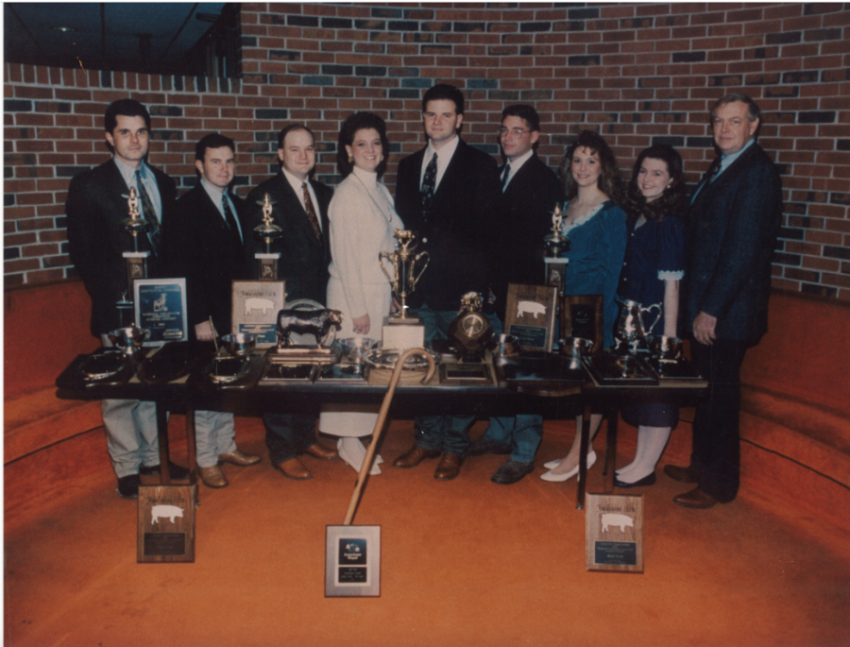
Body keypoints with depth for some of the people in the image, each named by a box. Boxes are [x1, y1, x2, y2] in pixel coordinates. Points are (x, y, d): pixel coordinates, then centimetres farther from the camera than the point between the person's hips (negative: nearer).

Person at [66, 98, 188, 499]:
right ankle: (128, 469, 18)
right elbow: (81, 252, -5)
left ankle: (154, 458, 28)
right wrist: (114, 296, -12)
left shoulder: (162, 184, 12)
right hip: (118, 308, -4)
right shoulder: (89, 187, -3)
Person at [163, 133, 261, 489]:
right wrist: (199, 319, -16)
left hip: (235, 312, 6)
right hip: (205, 316, -6)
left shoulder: (238, 205, 12)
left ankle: (226, 445, 30)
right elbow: (183, 271, -13)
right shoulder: (184, 210, -9)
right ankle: (206, 460, 16)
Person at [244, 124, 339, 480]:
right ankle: (282, 451, 16)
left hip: (318, 300, 6)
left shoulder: (325, 194, 12)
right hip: (283, 304, -6)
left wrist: (328, 291, 4)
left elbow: (329, 247, 13)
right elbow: (256, 257, -9)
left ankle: (305, 436, 32)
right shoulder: (263, 196, -6)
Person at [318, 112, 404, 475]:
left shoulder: (380, 189, 11)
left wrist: (392, 294, 13)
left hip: (380, 292, 8)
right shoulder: (347, 193, -13)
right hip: (353, 294, -8)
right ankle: (349, 441, 15)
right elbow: (344, 255, -16)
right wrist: (358, 309, -16)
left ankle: (357, 436, 24)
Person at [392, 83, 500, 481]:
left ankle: (455, 447, 16)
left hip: (460, 285, -4)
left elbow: (484, 229, -4)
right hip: (419, 284, 5)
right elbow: (404, 224, 17)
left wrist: (478, 286, -11)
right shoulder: (408, 167, 15)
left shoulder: (480, 166, 0)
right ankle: (427, 439, 25)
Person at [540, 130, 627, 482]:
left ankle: (576, 455, 9)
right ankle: (582, 450, 21)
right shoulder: (566, 207, 12)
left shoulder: (612, 214, -7)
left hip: (594, 306, -6)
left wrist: (598, 315, -15)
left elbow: (611, 270, -10)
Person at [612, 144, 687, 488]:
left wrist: (669, 335, -16)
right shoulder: (635, 217, 8)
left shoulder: (669, 224, -14)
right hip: (633, 317, 8)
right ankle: (640, 461, 27)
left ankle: (646, 467, 15)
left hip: (656, 317, -8)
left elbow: (671, 284, -16)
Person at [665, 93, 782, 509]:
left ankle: (719, 484, 18)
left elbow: (743, 250, -21)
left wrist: (711, 310, -21)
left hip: (728, 310, -9)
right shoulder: (721, 168, 15)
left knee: (718, 394, 2)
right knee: (705, 390, 18)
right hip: (706, 305, 9)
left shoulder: (757, 173, -15)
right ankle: (702, 465, 34)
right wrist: (697, 304, 11)